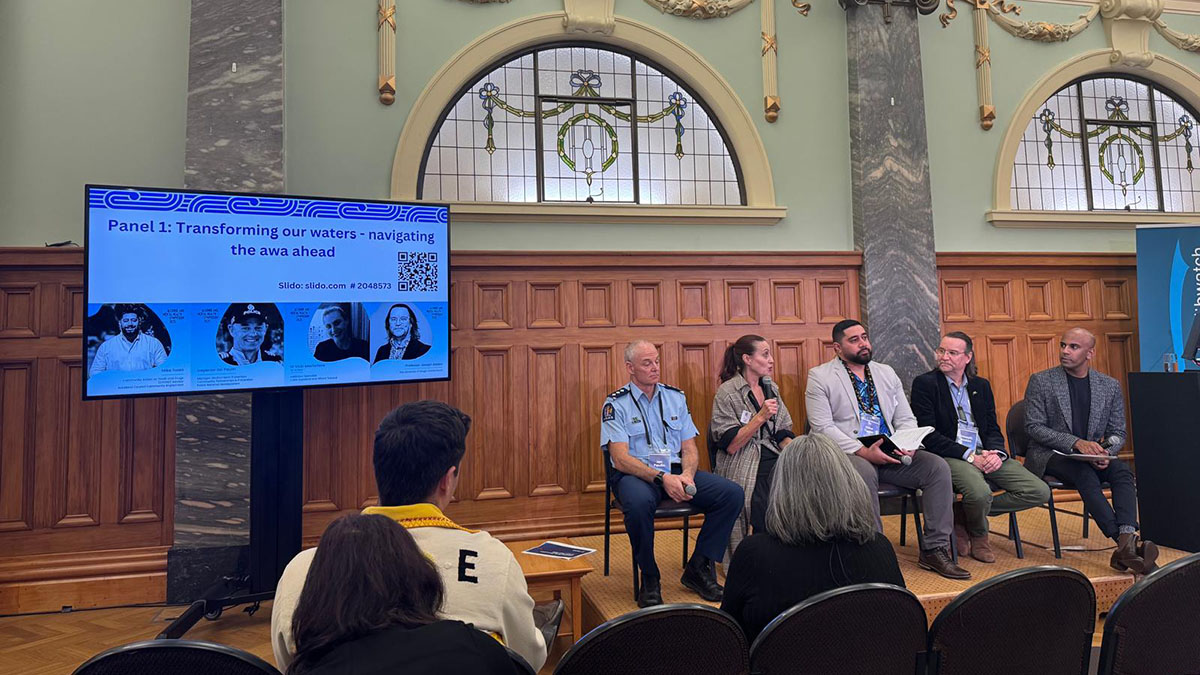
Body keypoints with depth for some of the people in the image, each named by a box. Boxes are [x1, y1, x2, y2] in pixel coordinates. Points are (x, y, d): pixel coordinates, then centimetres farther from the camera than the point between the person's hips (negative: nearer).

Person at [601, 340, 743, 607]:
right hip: (635, 474, -5)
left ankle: (698, 568, -1)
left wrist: (686, 475, -13)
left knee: (733, 494, -16)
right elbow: (620, 458, -12)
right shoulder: (616, 404, -1)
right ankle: (649, 579, -14)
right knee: (639, 502, -40)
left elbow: (689, 448, 10)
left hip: (676, 471, 5)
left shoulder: (675, 397, 14)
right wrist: (661, 478, -24)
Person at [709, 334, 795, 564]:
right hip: (743, 468, -6)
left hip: (774, 459, 6)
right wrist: (760, 418, -18)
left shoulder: (771, 389, 15)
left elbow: (783, 434, 16)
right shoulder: (727, 393, -5)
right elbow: (730, 445, -11)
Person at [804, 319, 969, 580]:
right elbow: (822, 427, -10)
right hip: (846, 454, -5)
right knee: (864, 472, -37)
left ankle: (935, 549, -7)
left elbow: (906, 418, 15)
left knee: (937, 467, -16)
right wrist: (862, 451, -22)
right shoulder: (820, 377, 0)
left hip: (890, 452, 6)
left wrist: (908, 444, -8)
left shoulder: (886, 373, 19)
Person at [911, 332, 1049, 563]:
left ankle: (963, 513, 2)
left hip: (986, 455, 6)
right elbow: (929, 436, -9)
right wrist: (969, 456, -16)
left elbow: (993, 429, 14)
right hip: (950, 456, -6)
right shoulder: (925, 383, -1)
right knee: (980, 492, -34)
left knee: (1039, 492, -9)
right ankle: (978, 534, 4)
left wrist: (996, 453, -9)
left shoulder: (981, 386, 17)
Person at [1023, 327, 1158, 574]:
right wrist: (1076, 442, -21)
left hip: (1090, 455, 4)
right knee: (1086, 475, -33)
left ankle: (1126, 542, -41)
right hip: (1050, 455, -4)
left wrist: (1106, 451, -13)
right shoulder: (1040, 381, -3)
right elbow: (1033, 427, -8)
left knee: (1123, 471, -27)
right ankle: (1127, 543, -37)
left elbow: (1118, 432, 11)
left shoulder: (1110, 386, 8)